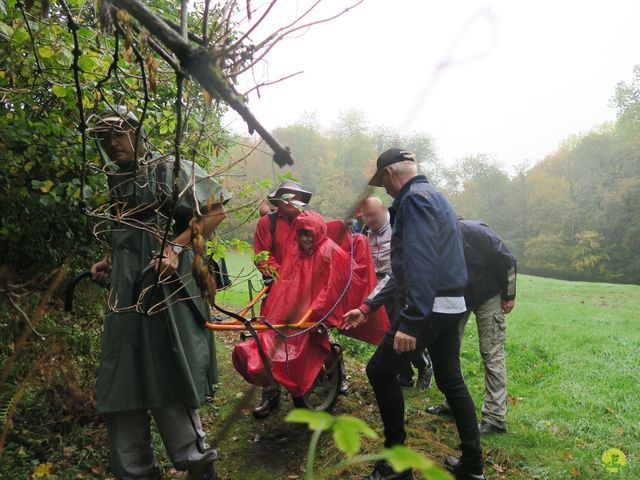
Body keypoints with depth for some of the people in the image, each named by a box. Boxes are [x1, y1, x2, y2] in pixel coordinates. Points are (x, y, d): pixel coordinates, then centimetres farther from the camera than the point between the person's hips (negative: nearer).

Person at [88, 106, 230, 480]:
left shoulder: (172, 169, 0)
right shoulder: (114, 183, 20)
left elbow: (217, 211, -6)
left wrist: (177, 246, -15)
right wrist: (108, 263, 13)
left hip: (167, 285, -6)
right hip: (126, 291, 7)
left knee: (170, 378, -4)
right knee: (122, 383, 7)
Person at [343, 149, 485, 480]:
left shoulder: (415, 198, -11)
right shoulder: (434, 197, 21)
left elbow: (419, 264, -25)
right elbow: (406, 269, 21)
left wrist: (410, 322, -28)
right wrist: (368, 307, 20)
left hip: (430, 307, -10)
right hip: (451, 306, 10)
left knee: (380, 371, 2)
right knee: (451, 381, 17)